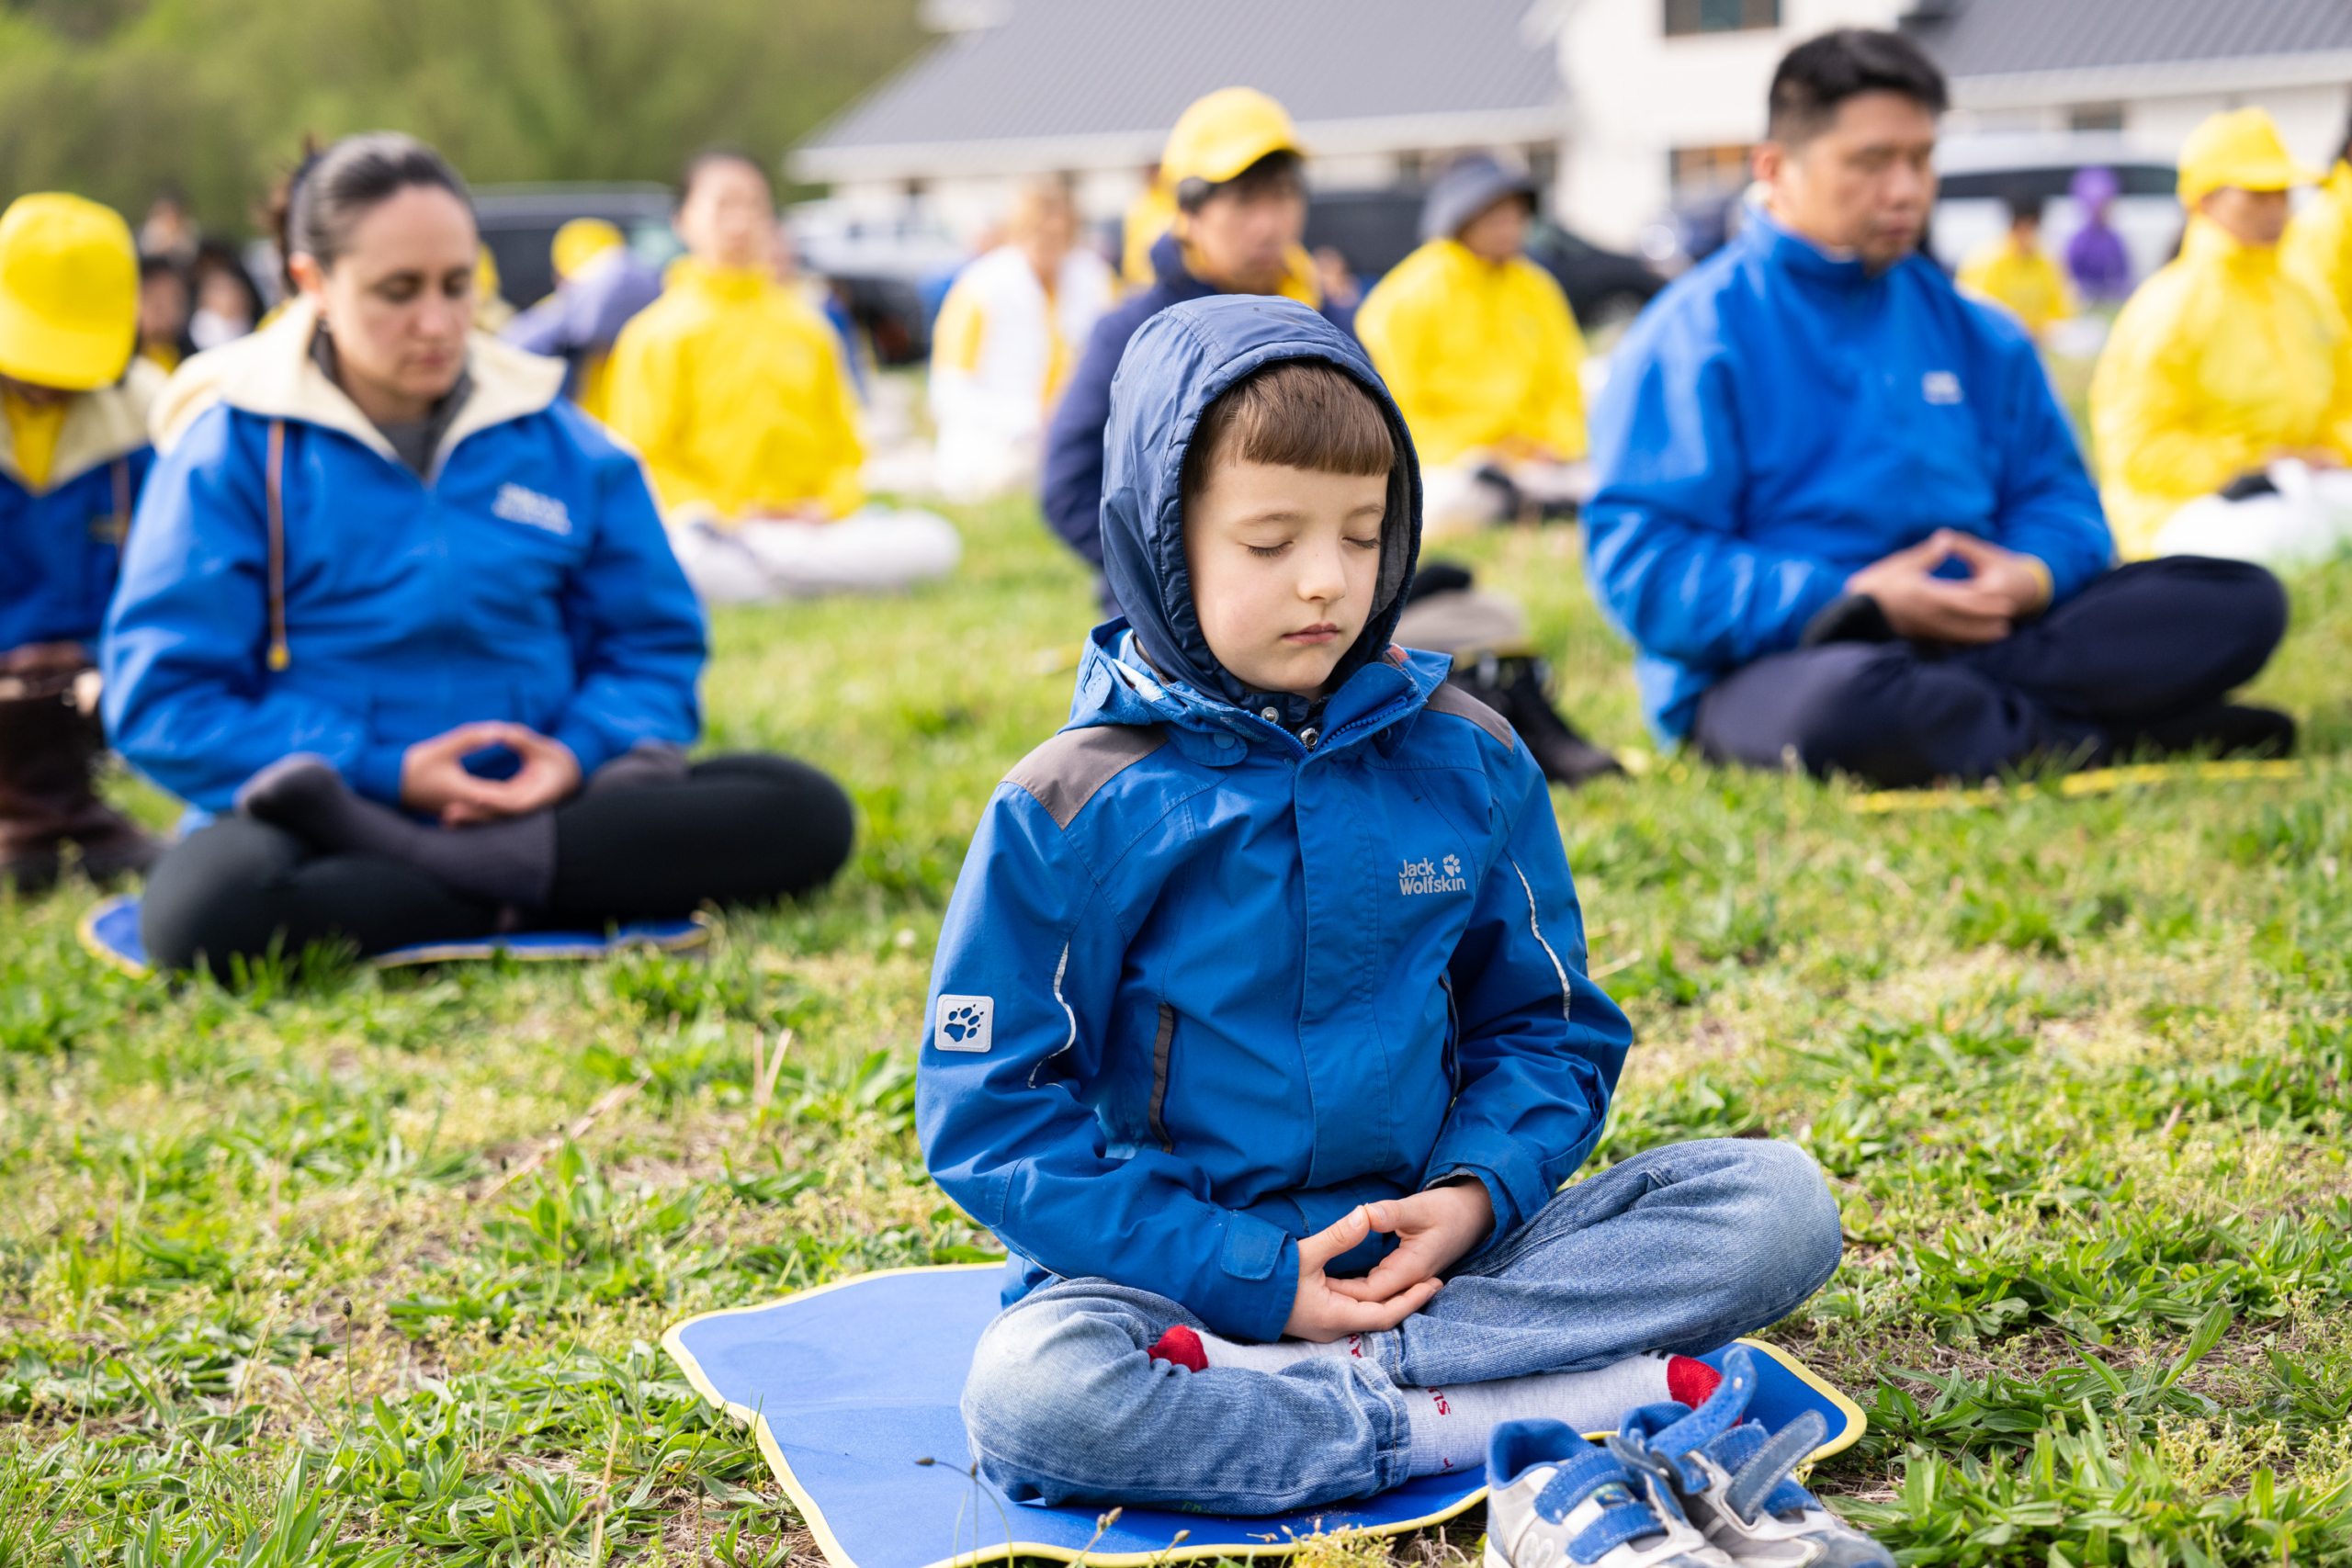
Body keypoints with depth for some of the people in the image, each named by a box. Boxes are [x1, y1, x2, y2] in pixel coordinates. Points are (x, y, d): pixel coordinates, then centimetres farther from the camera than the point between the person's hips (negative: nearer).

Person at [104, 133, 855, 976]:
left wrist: (583, 753, -10)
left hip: (540, 801, 4)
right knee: (203, 905, -38)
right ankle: (520, 906, -20)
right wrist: (386, 772, -16)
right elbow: (160, 700, -6)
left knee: (805, 811, -18)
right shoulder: (233, 447, 0)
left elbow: (651, 644, 13)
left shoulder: (555, 440, 10)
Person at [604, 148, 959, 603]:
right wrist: (722, 514, -12)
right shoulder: (658, 332, 7)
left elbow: (843, 443, 19)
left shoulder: (805, 326, 20)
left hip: (811, 525, 4)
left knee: (936, 542, -23)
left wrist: (831, 504, -2)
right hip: (712, 526, -4)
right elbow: (643, 456, 1)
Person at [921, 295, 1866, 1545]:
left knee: (1779, 1203, -14)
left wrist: (1479, 1191, -8)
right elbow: (992, 1115, -6)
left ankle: (1343, 1377, -21)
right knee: (1030, 1391, -35)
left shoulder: (1467, 762, 6)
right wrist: (1250, 1277, -15)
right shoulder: (1072, 809, -4)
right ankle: (1493, 1418, -28)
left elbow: (1549, 1023, 14)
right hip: (1182, 1275, -3)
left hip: (1431, 1255, 4)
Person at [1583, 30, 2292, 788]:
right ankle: (2097, 735, -18)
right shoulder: (1693, 336, -3)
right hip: (1770, 662, -6)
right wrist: (1854, 602, -20)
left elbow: (2057, 497, 19)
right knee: (1848, 701, -42)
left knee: (2240, 601, -7)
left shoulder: (1976, 334, 18)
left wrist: (2031, 574, -7)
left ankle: (1960, 704, -23)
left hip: (1966, 634, 6)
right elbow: (1640, 567, -11)